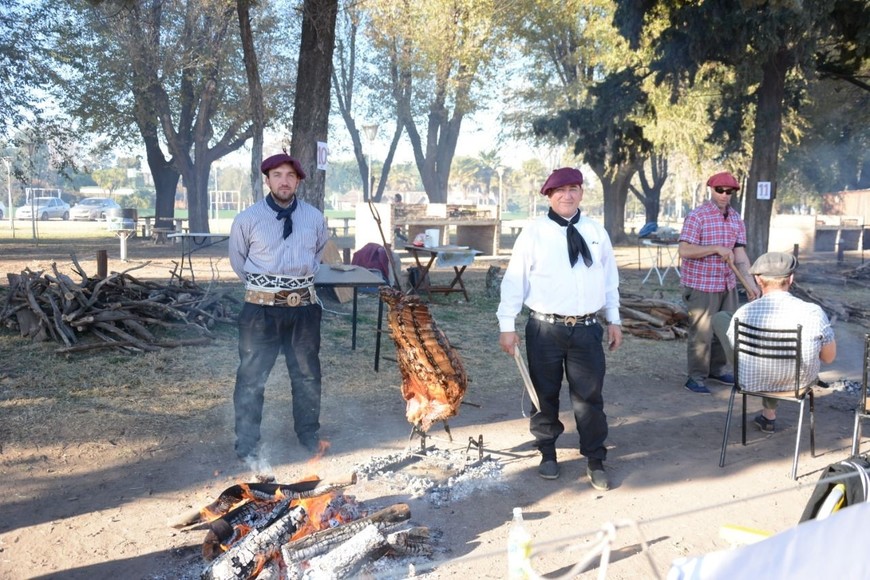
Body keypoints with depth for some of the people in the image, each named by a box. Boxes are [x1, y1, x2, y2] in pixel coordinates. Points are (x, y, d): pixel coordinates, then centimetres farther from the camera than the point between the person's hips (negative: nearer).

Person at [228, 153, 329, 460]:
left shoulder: (315, 218, 0)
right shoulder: (248, 219, -7)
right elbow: (237, 260, 9)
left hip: (303, 306, 3)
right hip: (261, 308, -2)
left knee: (307, 374, 13)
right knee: (252, 376, 3)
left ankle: (309, 435, 30)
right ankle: (247, 443, 17)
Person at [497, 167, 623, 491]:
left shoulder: (596, 233, 8)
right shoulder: (534, 232, -4)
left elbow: (610, 279, 14)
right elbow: (514, 280, -6)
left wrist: (614, 319, 11)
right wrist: (507, 325, -10)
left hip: (587, 329, 2)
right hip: (545, 328, -2)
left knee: (589, 396, 6)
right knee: (545, 394, 10)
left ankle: (595, 461, 21)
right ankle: (547, 453, 30)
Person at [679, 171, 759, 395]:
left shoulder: (736, 219, 8)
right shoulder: (697, 216, -12)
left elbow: (740, 254, 3)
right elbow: (684, 251, -19)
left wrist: (749, 282, -7)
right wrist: (716, 248, -23)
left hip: (727, 285, 7)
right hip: (701, 285, -7)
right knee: (702, 332, -2)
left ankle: (718, 368, 33)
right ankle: (696, 377, 10)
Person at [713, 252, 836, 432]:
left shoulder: (743, 313, -21)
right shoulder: (814, 312, -22)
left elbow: (735, 350, -1)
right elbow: (829, 357, -7)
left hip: (752, 382, -1)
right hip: (800, 382, 2)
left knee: (720, 318, 17)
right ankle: (769, 415, 51)